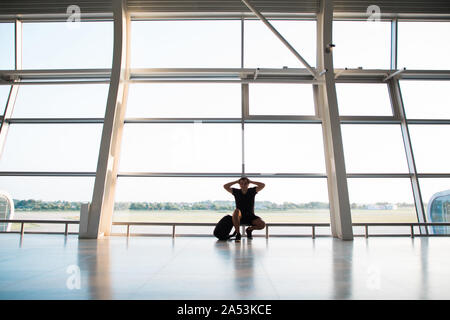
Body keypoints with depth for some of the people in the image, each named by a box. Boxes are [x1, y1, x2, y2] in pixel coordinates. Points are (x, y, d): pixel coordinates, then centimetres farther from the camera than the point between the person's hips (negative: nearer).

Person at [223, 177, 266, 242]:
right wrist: (236, 181, -4)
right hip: (240, 217, -1)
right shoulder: (236, 192, -1)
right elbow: (225, 186, -11)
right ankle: (238, 233, -23)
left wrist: (251, 181, -4)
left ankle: (249, 229, 10)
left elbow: (263, 185, -12)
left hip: (250, 217, 1)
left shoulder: (252, 191, 0)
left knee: (262, 224, -25)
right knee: (236, 211, -38)